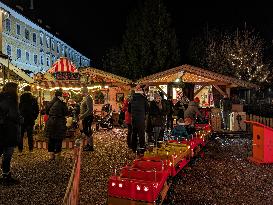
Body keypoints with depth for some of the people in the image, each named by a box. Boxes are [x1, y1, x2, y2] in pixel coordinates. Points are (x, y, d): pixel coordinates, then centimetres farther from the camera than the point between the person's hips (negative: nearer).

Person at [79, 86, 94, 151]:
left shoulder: (88, 98, -19)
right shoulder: (85, 98, 12)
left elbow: (89, 110, -25)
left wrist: (82, 116, -23)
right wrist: (81, 114, 13)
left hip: (88, 117, -10)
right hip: (85, 117, 10)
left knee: (88, 131, -3)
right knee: (85, 131, 17)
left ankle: (91, 146, 6)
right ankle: (88, 144, 30)